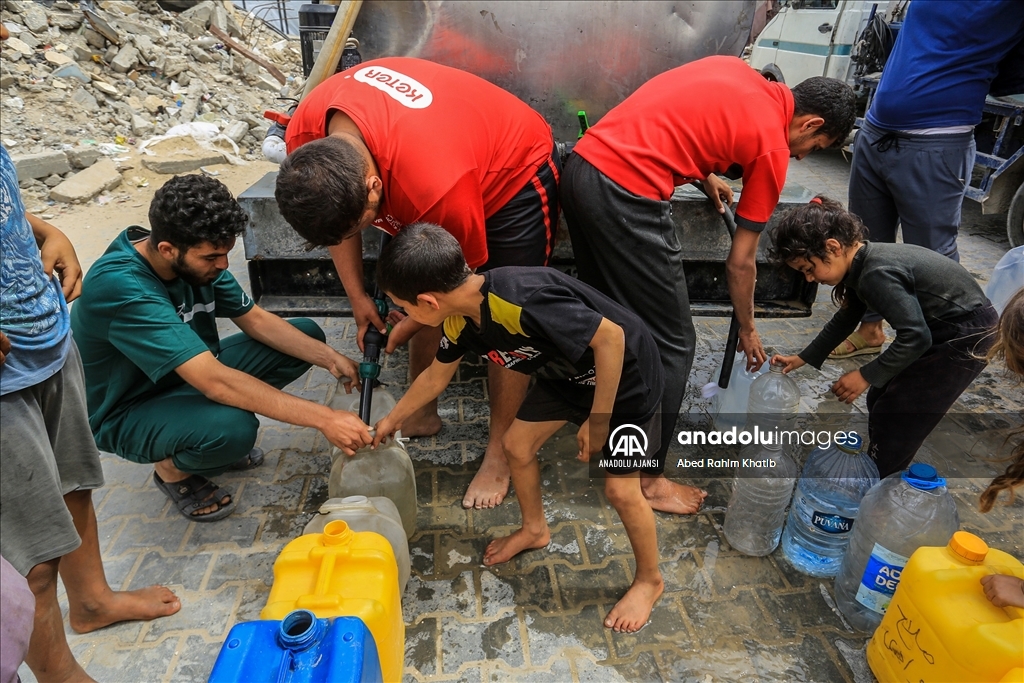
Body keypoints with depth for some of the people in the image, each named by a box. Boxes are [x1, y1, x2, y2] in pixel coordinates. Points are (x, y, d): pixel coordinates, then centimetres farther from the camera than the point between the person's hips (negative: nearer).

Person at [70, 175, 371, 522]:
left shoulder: (196, 258, -12)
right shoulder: (120, 286, -35)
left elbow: (255, 319, -3)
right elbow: (215, 382, -41)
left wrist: (330, 358, -18)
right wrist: (324, 419, -41)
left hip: (189, 375, 7)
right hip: (127, 412, -7)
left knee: (306, 334, -3)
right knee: (232, 428, -39)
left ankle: (217, 442, 6)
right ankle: (172, 468, -2)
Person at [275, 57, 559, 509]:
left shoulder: (437, 187, -44)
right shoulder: (305, 140, -23)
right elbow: (335, 218, -2)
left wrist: (412, 324, -11)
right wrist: (357, 296, -6)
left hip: (516, 172, -7)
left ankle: (500, 455, 6)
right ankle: (423, 416, 26)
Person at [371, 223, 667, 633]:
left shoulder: (522, 303, -39)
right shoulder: (460, 319, -11)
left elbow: (611, 337, -32)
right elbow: (435, 376, 9)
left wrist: (598, 420, -23)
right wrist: (393, 419, 21)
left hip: (625, 373, -7)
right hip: (567, 375, 8)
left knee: (620, 489, -4)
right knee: (516, 446, 11)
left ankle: (649, 580, 23)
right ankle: (534, 530, 37)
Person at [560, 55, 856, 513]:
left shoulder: (735, 71, 19)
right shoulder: (772, 146, 0)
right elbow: (740, 262, 6)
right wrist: (747, 329, 21)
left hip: (582, 164, 9)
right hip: (626, 194, -9)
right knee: (671, 344, 5)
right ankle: (642, 477, 15)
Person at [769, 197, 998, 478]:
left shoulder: (877, 274, -30)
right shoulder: (862, 264, 0)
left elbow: (915, 337, -29)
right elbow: (846, 319, 15)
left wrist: (866, 376, -21)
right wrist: (803, 358, 14)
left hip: (968, 337, -9)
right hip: (942, 329, 9)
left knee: (891, 417, -5)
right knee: (880, 400, 14)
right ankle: (881, 479, 30)